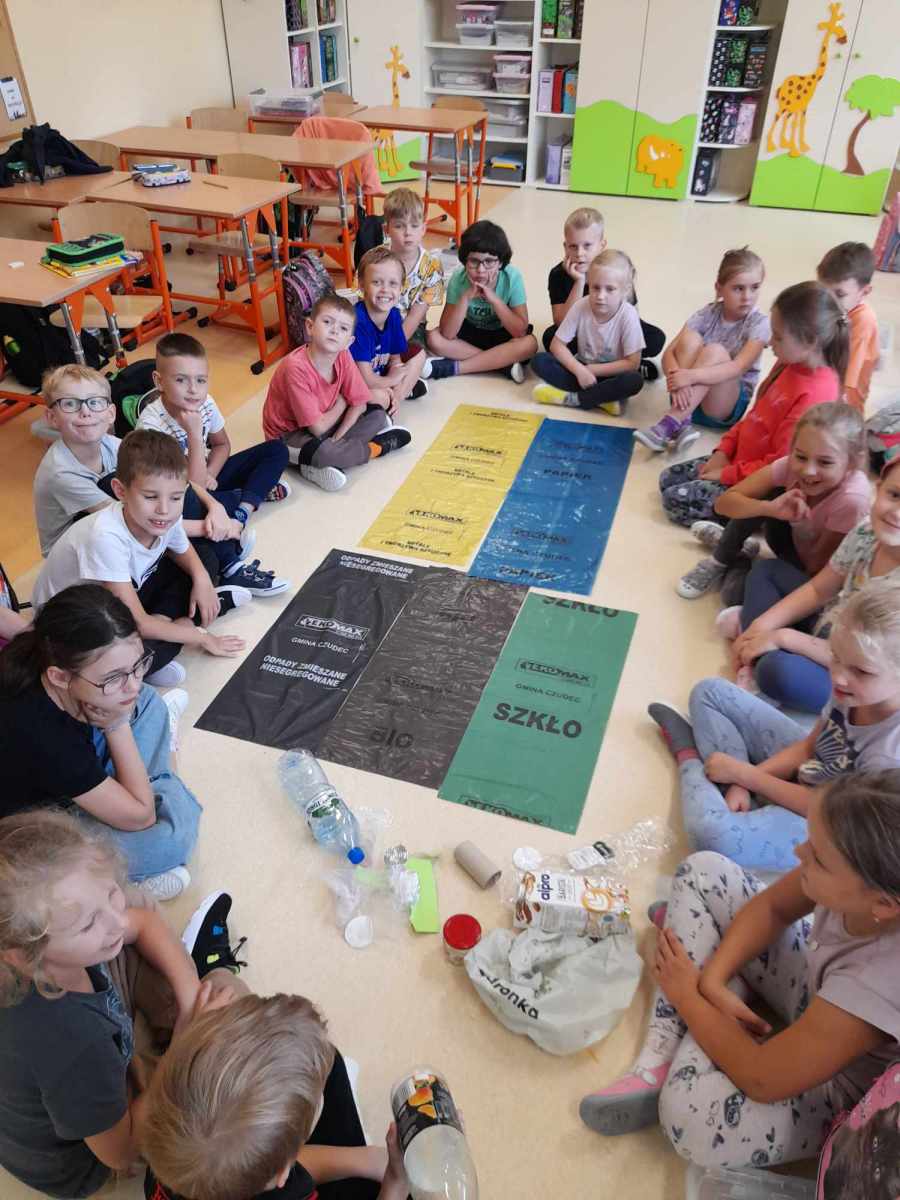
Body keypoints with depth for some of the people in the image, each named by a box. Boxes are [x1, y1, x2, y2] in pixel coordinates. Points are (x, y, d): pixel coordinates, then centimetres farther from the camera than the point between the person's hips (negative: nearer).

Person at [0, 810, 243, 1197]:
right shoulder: (74, 1049, -43)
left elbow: (144, 921, -5)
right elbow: (122, 1152, -23)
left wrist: (189, 992, -15)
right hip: (70, 1166, -5)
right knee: (226, 991, -7)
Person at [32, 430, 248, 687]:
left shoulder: (167, 517, -19)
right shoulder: (106, 537, -38)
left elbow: (182, 550, 8)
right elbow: (138, 624, -33)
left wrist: (202, 579, -14)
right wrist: (201, 636, -21)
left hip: (129, 590, 7)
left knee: (206, 563, 3)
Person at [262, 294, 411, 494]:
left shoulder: (343, 356, -13)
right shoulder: (296, 367, -30)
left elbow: (359, 403, -6)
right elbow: (318, 428, -27)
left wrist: (337, 438, -19)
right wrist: (341, 403, -10)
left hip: (324, 421, 7)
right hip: (289, 434, -7)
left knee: (377, 413, -2)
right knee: (322, 452, -36)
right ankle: (374, 448, -7)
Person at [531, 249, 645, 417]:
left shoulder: (628, 315, -21)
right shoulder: (580, 307, -15)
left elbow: (632, 363, -19)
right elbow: (557, 345, -10)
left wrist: (592, 370, -20)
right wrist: (579, 370, -25)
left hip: (610, 374, -3)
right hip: (582, 368, 3)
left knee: (635, 380, -35)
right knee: (539, 361, -20)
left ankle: (572, 398, -22)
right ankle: (603, 398, -23)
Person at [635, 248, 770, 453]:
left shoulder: (759, 324, -10)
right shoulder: (708, 314, -3)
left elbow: (738, 368, -26)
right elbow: (669, 353, -12)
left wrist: (691, 376, -39)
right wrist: (677, 378, -34)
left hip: (727, 405, -2)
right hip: (688, 397, 3)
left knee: (715, 351, -29)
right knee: (690, 339, -22)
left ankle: (670, 423, -34)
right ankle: (682, 423, -32)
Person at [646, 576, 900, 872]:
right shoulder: (854, 690, -17)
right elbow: (808, 746, -2)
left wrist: (743, 775, -16)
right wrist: (744, 783, -15)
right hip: (806, 768, 7)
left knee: (714, 834, -35)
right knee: (710, 693, 5)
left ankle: (691, 761, -3)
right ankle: (745, 808, 0)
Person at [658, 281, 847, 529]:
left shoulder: (814, 395, -28)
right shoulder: (790, 364, 1)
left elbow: (782, 465, -25)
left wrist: (727, 474, -18)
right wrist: (723, 451, 3)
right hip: (741, 459, 10)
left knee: (675, 500, -15)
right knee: (668, 478, 6)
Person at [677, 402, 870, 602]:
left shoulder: (852, 498, -34)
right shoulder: (792, 464, -24)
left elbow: (817, 567, -21)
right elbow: (723, 502, -27)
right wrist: (770, 508, -40)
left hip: (819, 579, -4)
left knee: (736, 592, -27)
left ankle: (738, 566, 8)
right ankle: (721, 561, 0)